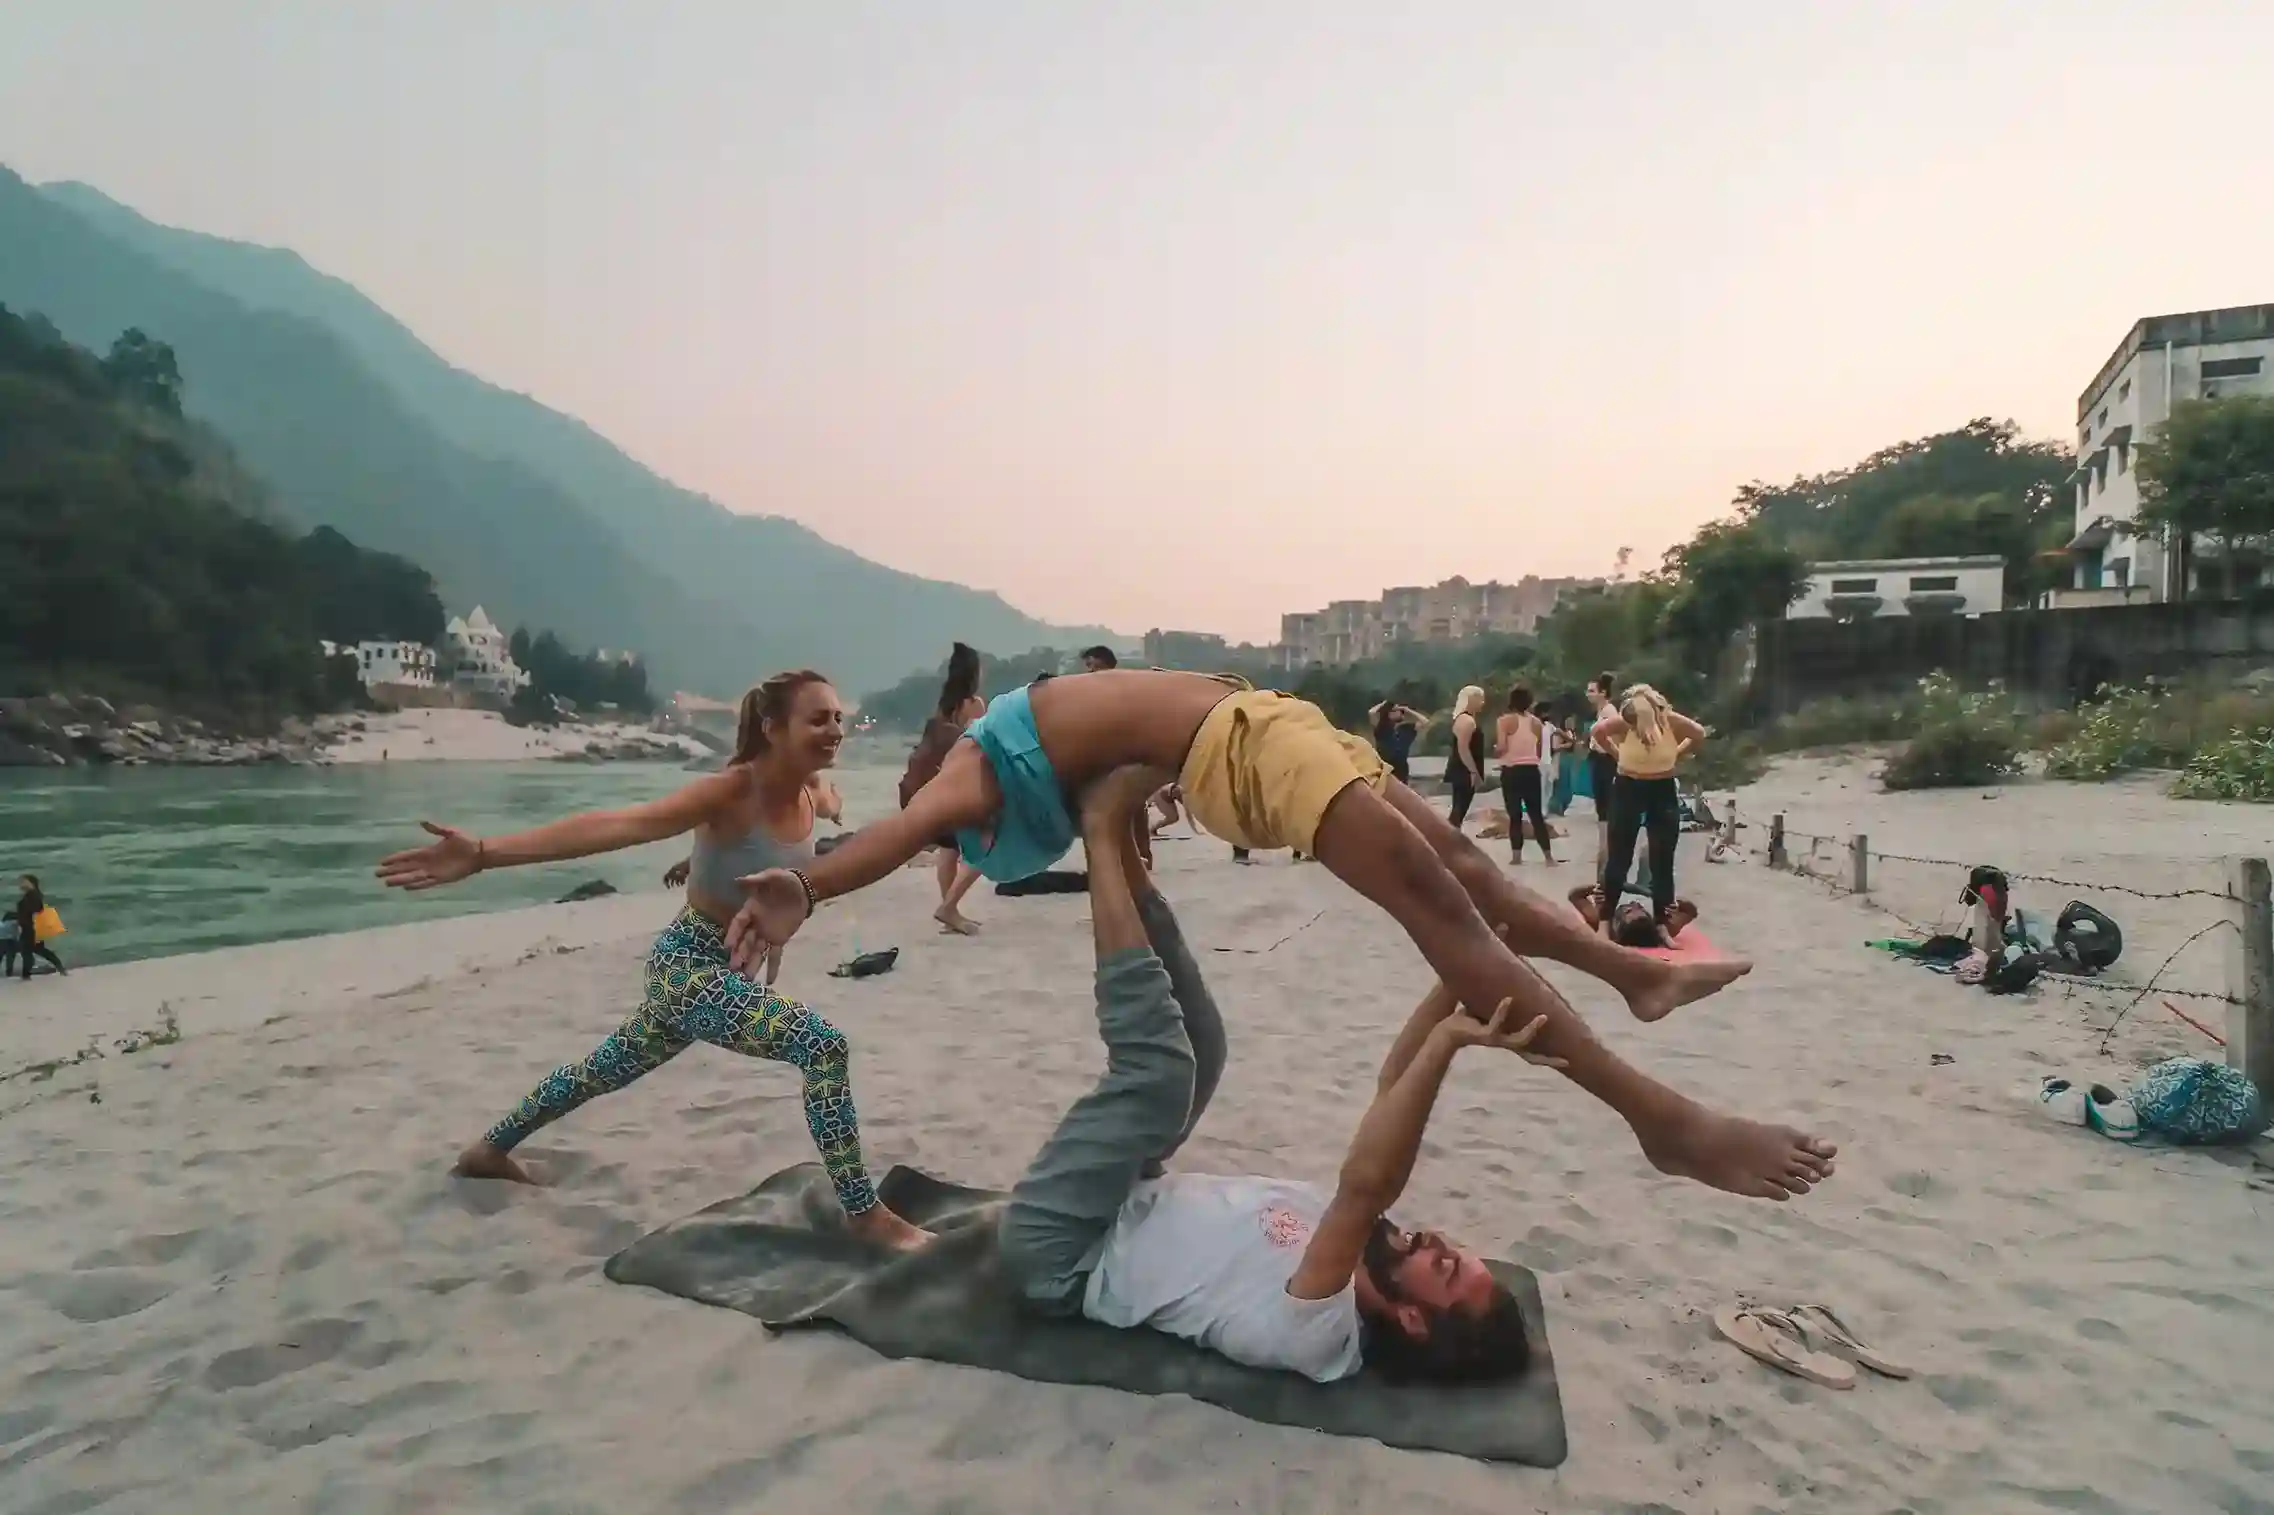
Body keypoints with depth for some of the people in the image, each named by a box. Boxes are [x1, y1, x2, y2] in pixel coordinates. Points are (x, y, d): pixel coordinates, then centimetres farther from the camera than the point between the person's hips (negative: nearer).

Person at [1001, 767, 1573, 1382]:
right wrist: (1456, 984, -18)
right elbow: (1393, 1089, -6)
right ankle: (1117, 836, -6)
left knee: (1160, 1066, -26)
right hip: (1113, 1214, 8)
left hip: (1058, 1252, -8)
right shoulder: (1363, 1246, -7)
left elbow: (1366, 1184, -47)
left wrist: (1447, 1040, -51)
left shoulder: (1320, 1336, -29)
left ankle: (1104, 830, -18)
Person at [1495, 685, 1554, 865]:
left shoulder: (1506, 720, -8)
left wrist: (1495, 748, 6)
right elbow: (1540, 752, 9)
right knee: (1537, 814, 8)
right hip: (1532, 771, 3)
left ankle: (1516, 855, 2)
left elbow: (1501, 748, -15)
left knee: (1515, 815, 3)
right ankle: (1548, 856, 5)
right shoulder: (1537, 722, 5)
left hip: (1511, 771, -3)